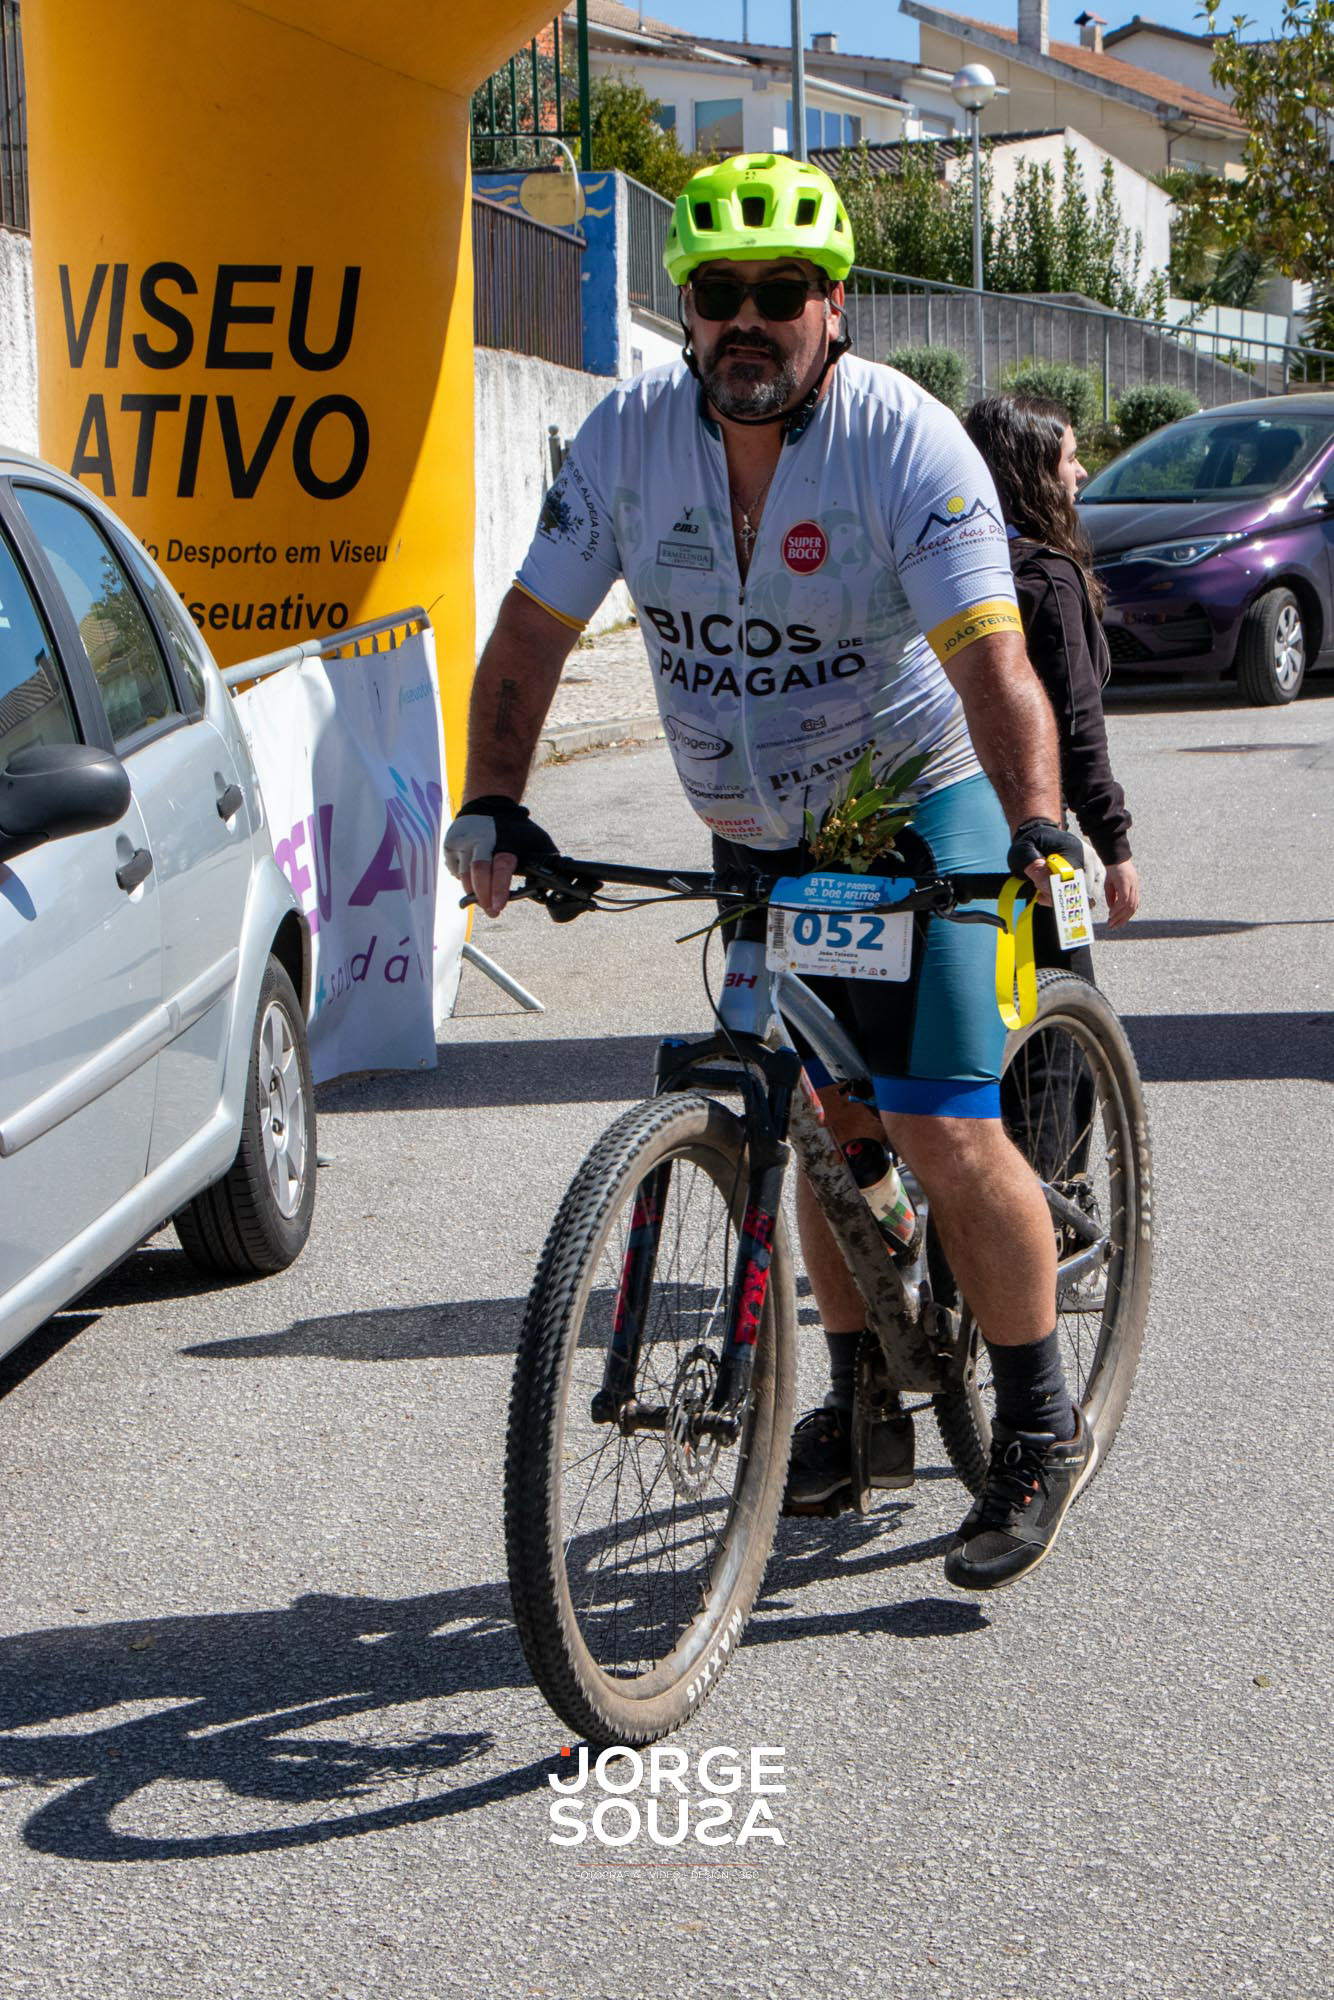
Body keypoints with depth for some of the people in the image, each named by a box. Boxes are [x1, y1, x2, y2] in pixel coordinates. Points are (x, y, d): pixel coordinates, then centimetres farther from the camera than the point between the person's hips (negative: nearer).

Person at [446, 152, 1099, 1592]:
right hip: (754, 835, 5)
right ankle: (862, 1392, 32)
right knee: (821, 1122, 14)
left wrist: (1035, 820, -46)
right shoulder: (631, 434, -9)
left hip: (913, 809, -5)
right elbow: (534, 626, -5)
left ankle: (1040, 1429, 5)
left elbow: (990, 657, -30)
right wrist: (492, 802, -17)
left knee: (940, 1132, -13)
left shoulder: (904, 439, -22)